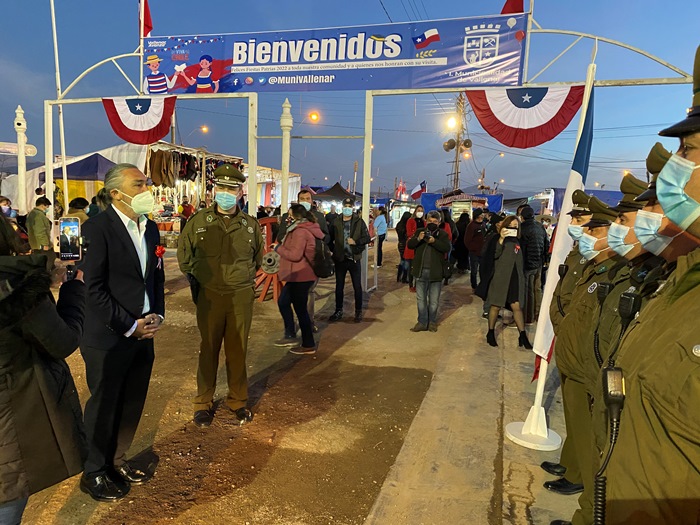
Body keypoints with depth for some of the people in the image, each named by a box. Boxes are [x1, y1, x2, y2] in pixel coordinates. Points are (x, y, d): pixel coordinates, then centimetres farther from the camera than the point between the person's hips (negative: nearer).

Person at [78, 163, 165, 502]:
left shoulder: (150, 228, 7)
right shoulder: (98, 228, -14)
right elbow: (94, 287, -17)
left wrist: (157, 315, 1)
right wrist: (129, 326, -15)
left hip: (144, 333, 6)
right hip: (108, 338, -6)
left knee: (132, 404, 16)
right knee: (103, 407, 10)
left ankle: (117, 460, 37)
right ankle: (94, 473, 31)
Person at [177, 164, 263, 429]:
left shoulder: (251, 225, 2)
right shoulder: (198, 221, -3)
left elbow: (258, 256, 20)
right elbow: (184, 254, 12)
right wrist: (194, 280, 10)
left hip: (241, 297, 1)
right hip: (208, 296, -1)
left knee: (238, 351, 10)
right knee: (208, 350, 9)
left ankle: (237, 400, 26)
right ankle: (203, 402, 25)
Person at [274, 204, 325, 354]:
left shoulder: (300, 231, -19)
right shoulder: (305, 229, 14)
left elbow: (295, 255, -26)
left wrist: (279, 248, -10)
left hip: (300, 276, -11)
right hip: (299, 275, 11)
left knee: (300, 309, -1)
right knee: (283, 301, 18)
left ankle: (309, 345, 9)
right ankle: (290, 336, 24)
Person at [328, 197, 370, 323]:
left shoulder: (359, 221, -3)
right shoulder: (336, 222, 2)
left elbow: (367, 238, -6)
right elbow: (329, 238, 8)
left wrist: (356, 242, -20)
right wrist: (334, 250, -2)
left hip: (354, 259, -2)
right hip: (340, 259, 2)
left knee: (357, 286, 6)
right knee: (339, 286, 11)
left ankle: (358, 312, 19)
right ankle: (338, 311, 23)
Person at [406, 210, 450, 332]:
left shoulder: (443, 234, 0)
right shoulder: (420, 232, 6)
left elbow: (447, 248, -15)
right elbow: (409, 245, -3)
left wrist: (434, 241, -28)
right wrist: (418, 239, -22)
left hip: (435, 272, -2)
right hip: (420, 271, 2)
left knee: (434, 301, 9)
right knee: (421, 299, 10)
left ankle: (432, 322, 24)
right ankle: (422, 322, 19)